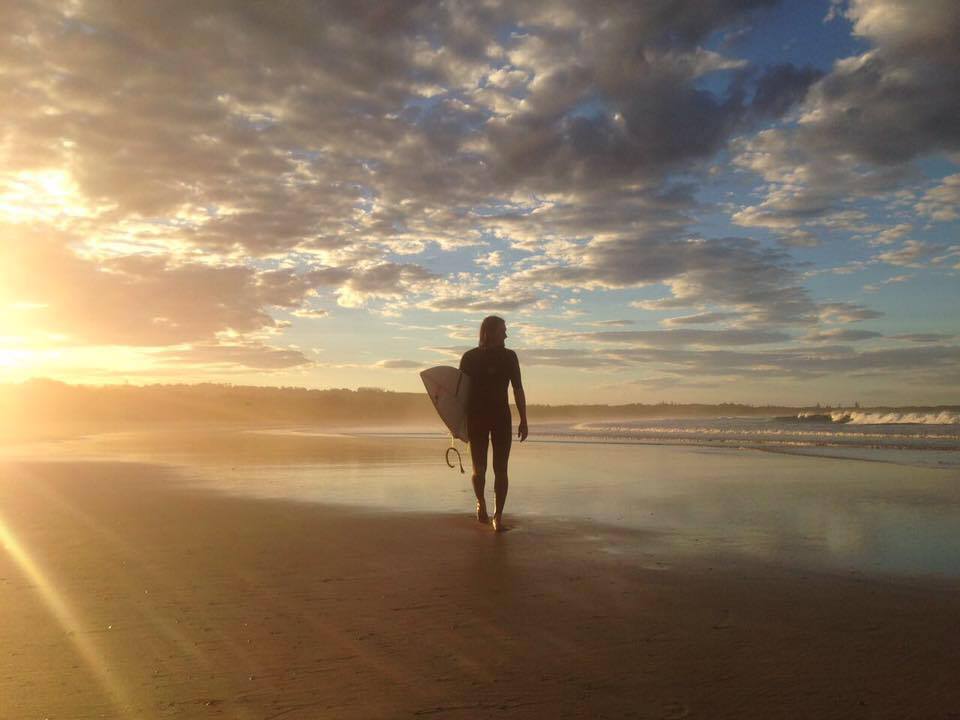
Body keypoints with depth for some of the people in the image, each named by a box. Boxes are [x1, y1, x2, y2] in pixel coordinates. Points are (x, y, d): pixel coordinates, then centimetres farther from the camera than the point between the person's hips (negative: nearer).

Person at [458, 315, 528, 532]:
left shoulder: (509, 357, 4)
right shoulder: (470, 357, 0)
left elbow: (518, 390, 5)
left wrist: (523, 420, 1)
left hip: (502, 418, 1)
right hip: (476, 418, -1)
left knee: (500, 469, -4)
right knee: (479, 469, 1)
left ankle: (498, 515, 5)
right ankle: (481, 502, 29)